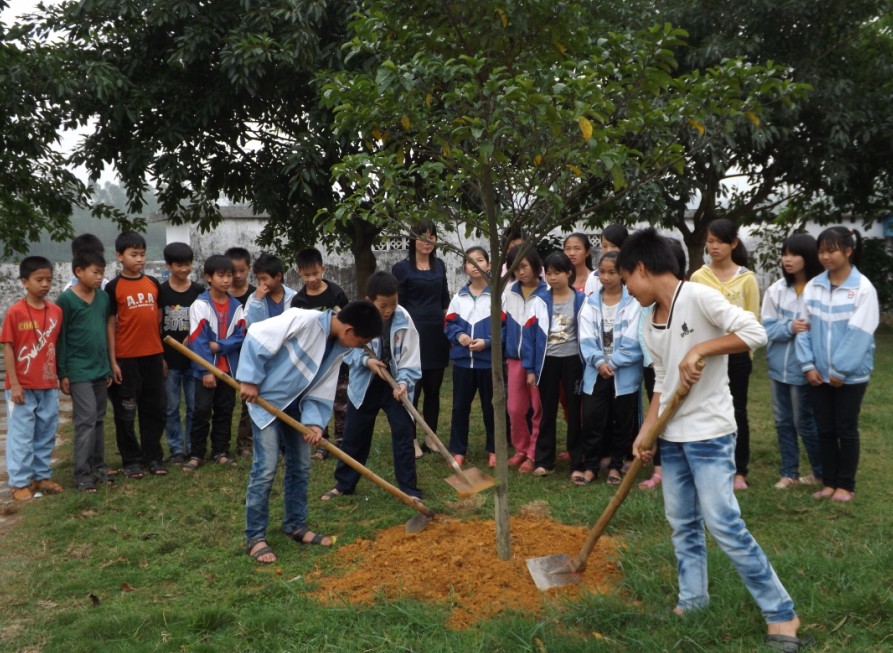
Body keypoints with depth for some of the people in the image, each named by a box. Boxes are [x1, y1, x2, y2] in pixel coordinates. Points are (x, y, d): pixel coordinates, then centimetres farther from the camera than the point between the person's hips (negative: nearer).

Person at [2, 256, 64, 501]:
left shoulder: (56, 311, 3)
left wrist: (62, 376, 8)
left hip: (48, 385, 5)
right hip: (22, 386, -5)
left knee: (46, 433, 13)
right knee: (21, 435, 3)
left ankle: (42, 476, 26)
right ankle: (20, 482, 13)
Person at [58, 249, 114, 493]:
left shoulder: (103, 297, 7)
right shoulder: (66, 299, -10)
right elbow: (60, 338, -8)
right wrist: (62, 373, -9)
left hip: (100, 370, 6)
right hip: (78, 371, -6)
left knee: (98, 420, 11)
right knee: (86, 419, -9)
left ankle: (98, 467, 20)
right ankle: (82, 474, -2)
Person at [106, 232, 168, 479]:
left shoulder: (154, 284, 7)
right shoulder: (114, 287, -4)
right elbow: (110, 325, -4)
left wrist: (163, 354, 12)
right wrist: (112, 361, -8)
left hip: (153, 356, 4)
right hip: (126, 358, -4)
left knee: (155, 409, 9)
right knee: (126, 412, 5)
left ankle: (153, 457, 20)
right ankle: (131, 460, 16)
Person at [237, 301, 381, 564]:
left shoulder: (337, 349, -2)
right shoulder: (303, 320, -26)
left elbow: (320, 391, 1)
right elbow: (257, 336, -24)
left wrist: (315, 422, -14)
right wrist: (249, 380, -22)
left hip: (296, 405, 8)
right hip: (265, 400, -8)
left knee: (300, 467, 12)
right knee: (266, 469, -8)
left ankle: (295, 526, 27)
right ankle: (254, 537, 4)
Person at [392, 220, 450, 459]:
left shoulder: (439, 265, 12)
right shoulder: (402, 268, -4)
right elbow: (397, 306, -4)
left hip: (437, 333, 5)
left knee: (433, 389, 10)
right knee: (413, 388, -4)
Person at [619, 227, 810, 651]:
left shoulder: (697, 296, -15)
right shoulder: (651, 325, 9)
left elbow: (754, 332, -21)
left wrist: (699, 349, -25)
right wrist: (644, 432, 6)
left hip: (709, 433, -8)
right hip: (672, 437, 8)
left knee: (723, 525, -8)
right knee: (681, 523, 13)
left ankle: (781, 613, 5)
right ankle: (692, 599, 27)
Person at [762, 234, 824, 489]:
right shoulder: (776, 290, 0)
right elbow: (766, 327, -1)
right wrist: (789, 327, -19)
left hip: (803, 368, -5)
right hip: (779, 365, 5)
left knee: (804, 422, 6)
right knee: (783, 421, 12)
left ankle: (821, 472, 27)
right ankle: (789, 472, 26)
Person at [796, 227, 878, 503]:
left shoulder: (863, 288, -10)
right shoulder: (812, 287, 2)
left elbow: (859, 333, -14)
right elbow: (804, 327, 2)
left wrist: (841, 370, -15)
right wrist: (808, 365, -6)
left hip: (850, 374, -4)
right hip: (819, 373, 4)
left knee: (846, 430, 7)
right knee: (825, 429, 11)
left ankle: (845, 485, 19)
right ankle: (828, 482, 22)